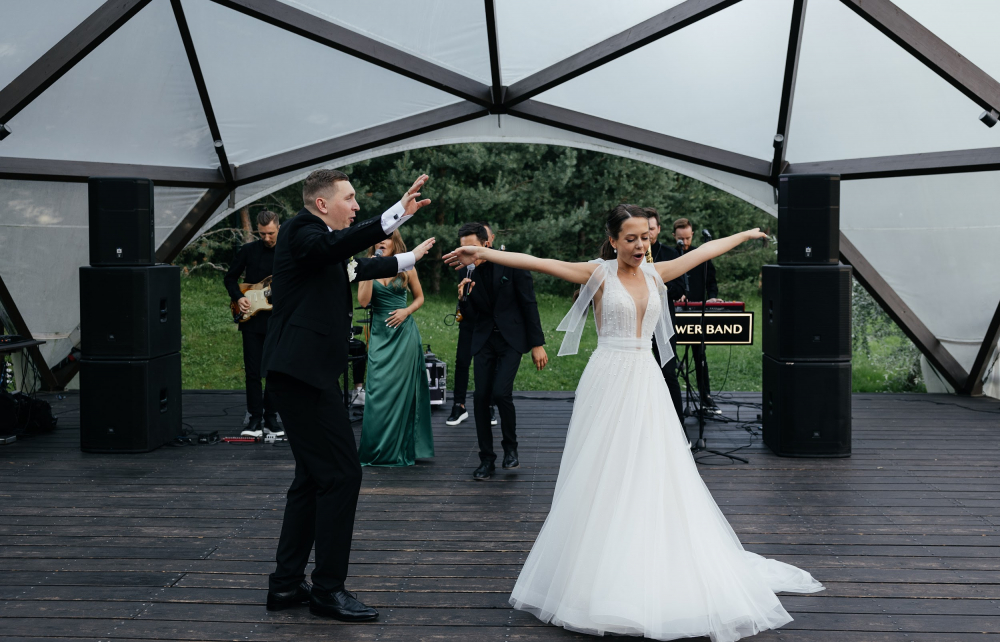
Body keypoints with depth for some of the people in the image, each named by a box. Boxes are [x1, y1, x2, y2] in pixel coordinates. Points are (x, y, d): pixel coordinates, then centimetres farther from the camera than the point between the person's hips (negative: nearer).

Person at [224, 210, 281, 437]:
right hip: (252, 319, 0)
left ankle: (270, 419, 12)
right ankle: (255, 420, 5)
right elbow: (230, 278, 11)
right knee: (253, 371, -1)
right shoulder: (249, 250, 4)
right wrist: (238, 297, -5)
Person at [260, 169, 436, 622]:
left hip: (302, 372, 11)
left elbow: (356, 268, 40)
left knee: (313, 478, 14)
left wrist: (408, 259, 53)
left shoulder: (318, 240, 21)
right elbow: (339, 246, -31)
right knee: (341, 473, -8)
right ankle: (328, 589, 0)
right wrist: (398, 213, -38)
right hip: (303, 369, -11)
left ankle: (287, 584, 21)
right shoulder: (301, 231, -7)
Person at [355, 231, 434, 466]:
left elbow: (419, 297, 11)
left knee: (402, 388, 0)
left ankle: (399, 449, 9)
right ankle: (376, 450, 7)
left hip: (404, 333, -1)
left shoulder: (406, 268, 3)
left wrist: (406, 311, -7)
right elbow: (363, 301, -7)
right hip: (380, 334, 1)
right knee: (378, 390, -3)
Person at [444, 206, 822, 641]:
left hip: (647, 381, 5)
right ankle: (601, 576, 8)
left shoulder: (655, 274, 10)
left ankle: (659, 570, 13)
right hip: (609, 378, -5)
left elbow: (704, 251, 23)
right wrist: (483, 254, -22)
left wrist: (745, 235, 35)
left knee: (655, 472, 5)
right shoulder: (598, 273, -4)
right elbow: (537, 263, -13)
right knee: (604, 475, -1)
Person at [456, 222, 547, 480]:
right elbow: (470, 317, 4)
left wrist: (537, 344, -7)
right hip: (484, 340, 4)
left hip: (511, 338, -4)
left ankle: (510, 446, 8)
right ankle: (487, 460, 12)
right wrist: (464, 298, -18)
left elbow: (529, 304, -7)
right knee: (481, 398, -1)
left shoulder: (511, 263, -12)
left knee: (500, 393, -18)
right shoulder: (467, 272, -2)